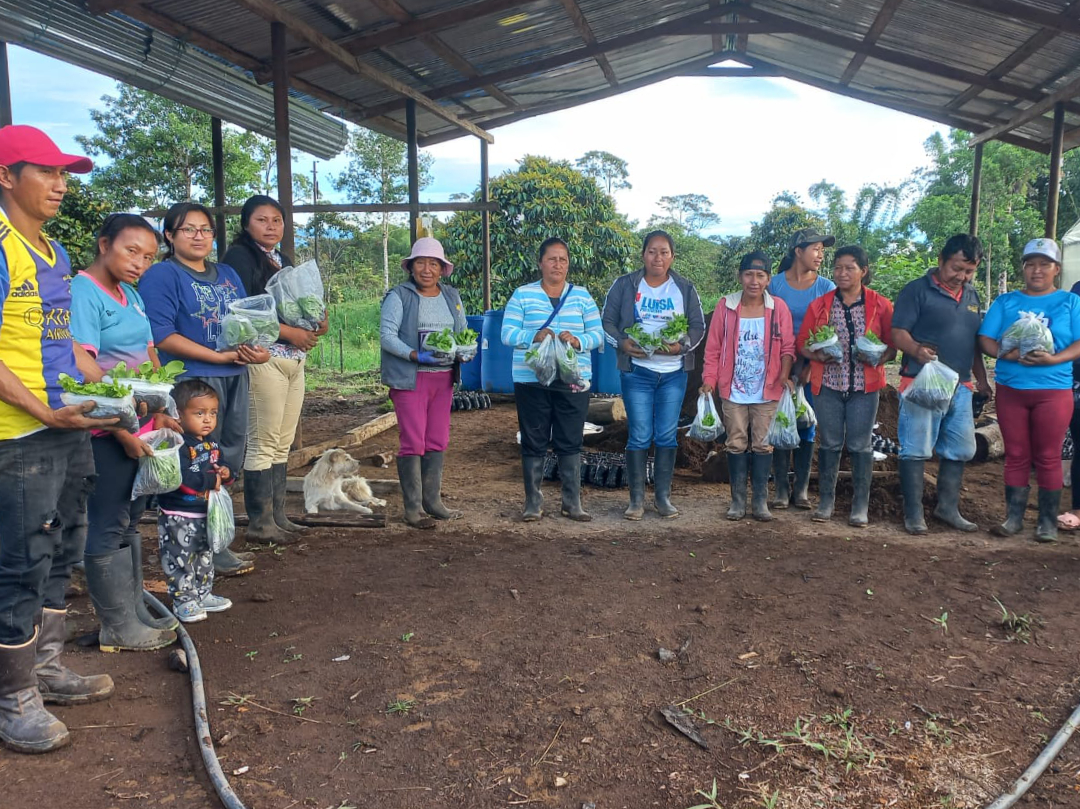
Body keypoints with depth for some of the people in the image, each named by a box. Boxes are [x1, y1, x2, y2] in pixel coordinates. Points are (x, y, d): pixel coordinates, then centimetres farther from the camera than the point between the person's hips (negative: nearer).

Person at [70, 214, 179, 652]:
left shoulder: (130, 294, 11)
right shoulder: (84, 291, -14)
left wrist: (160, 412, 7)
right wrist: (121, 429, -19)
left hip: (141, 426, 9)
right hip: (107, 431, -9)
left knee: (130, 520, 16)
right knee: (108, 526, 2)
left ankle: (135, 612, 28)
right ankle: (118, 627, 14)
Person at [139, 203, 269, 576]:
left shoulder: (228, 275, 18)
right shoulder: (161, 275, -5)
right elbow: (163, 335, -15)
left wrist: (258, 350, -4)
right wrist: (219, 356, -19)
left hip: (235, 378, 8)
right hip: (192, 381, -7)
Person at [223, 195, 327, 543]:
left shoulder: (284, 260, 20)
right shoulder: (240, 257, -4)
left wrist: (315, 326, 3)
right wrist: (289, 332, -16)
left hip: (295, 359, 8)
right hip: (263, 357, -8)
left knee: (283, 444, 10)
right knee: (263, 442, -5)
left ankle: (277, 515, 18)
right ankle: (260, 522, 4)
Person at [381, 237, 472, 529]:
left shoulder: (452, 296, 15)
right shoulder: (399, 296, -3)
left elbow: (463, 332, 19)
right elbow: (386, 335, -11)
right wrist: (416, 356, -24)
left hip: (443, 378, 6)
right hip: (410, 378, -5)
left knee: (438, 441, 10)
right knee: (413, 442, -6)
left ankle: (432, 501, 20)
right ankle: (413, 508, 2)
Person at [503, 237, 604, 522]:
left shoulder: (582, 296, 8)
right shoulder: (522, 295, 4)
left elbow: (597, 334, 3)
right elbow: (507, 333, -3)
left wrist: (578, 340, -18)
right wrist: (534, 336, -22)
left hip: (573, 381, 1)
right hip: (531, 381, -1)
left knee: (570, 442, 6)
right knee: (533, 442, 5)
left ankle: (572, 502, 16)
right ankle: (533, 502, 16)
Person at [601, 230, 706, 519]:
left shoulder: (685, 288, 6)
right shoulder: (624, 285, 1)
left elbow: (698, 326, 7)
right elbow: (608, 321, 3)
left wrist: (682, 345, -12)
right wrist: (622, 343, -15)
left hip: (674, 373, 2)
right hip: (637, 371, -2)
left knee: (667, 436, 6)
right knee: (639, 436, -2)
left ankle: (663, 496, 17)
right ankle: (636, 499, 9)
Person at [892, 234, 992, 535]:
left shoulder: (971, 296, 16)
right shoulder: (917, 290, -5)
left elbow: (975, 342, 24)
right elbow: (898, 332, -11)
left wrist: (981, 379, 21)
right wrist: (917, 349, -30)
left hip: (960, 386, 7)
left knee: (960, 450, 12)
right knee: (916, 450, -3)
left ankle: (948, 508, 25)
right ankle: (913, 514, 7)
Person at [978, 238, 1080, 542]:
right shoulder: (1005, 302, 8)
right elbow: (985, 340, 2)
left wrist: (1054, 359, -21)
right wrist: (1007, 354, -18)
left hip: (1053, 390, -2)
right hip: (1010, 389, 2)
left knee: (1048, 457, 3)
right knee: (1016, 455, 7)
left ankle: (1048, 521, 12)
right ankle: (1014, 517, 14)